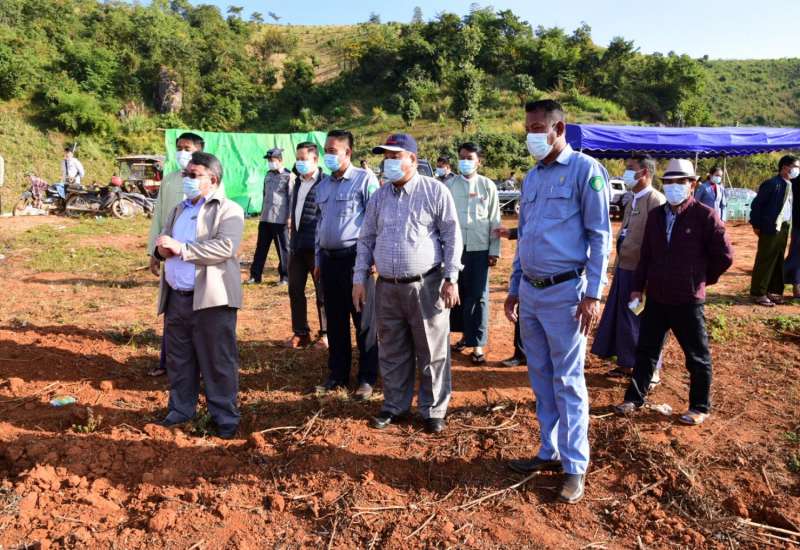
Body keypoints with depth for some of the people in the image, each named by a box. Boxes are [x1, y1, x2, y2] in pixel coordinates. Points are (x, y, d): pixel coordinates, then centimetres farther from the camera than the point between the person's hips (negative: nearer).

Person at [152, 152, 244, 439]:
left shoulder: (228, 210, -5)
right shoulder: (178, 210, 18)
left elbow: (225, 247, -20)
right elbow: (163, 243, 23)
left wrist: (181, 248, -21)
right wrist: (162, 250, -2)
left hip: (211, 299, -7)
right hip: (176, 297, 7)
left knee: (218, 362, 1)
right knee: (178, 359, 16)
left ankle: (225, 418, 14)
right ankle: (180, 410, 32)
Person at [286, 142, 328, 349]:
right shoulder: (297, 184, 14)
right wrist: (293, 240, 17)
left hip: (316, 246, -7)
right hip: (297, 245, 7)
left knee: (322, 291, 3)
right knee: (295, 290, 10)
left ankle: (325, 334, 14)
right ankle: (300, 333, 21)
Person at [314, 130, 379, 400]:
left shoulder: (364, 179, -5)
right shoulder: (323, 185, 14)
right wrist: (318, 260, 16)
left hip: (354, 257, -6)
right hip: (328, 259, 6)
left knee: (363, 321, 2)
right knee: (335, 320, 12)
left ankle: (367, 378, 13)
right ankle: (337, 374, 24)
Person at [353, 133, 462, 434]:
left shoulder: (435, 191, -3)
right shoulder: (379, 196, 11)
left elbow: (452, 236, -4)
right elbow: (366, 239, 15)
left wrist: (451, 279, -9)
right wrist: (359, 278, 9)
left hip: (426, 285, -4)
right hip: (387, 287, 5)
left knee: (432, 353, 4)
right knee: (392, 353, 13)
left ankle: (433, 410, 19)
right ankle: (395, 406, 28)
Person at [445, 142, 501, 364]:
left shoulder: (488, 186, 2)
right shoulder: (449, 185, 3)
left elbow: (495, 221, 3)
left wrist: (495, 251, -1)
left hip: (479, 249, -1)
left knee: (478, 296, 1)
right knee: (457, 293, 9)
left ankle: (477, 344, 7)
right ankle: (465, 335, 27)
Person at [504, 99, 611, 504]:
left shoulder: (585, 170, -7)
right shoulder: (531, 177, 13)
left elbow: (600, 235, -9)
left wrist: (593, 294, -14)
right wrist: (514, 288, 17)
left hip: (564, 292, -7)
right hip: (530, 292, 7)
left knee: (567, 381, 1)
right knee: (540, 377, 13)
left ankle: (575, 466, 14)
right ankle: (550, 452, 27)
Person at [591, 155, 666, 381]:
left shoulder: (655, 200, -15)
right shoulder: (633, 201, 15)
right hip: (625, 269, 9)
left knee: (642, 322, 3)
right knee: (622, 318, 15)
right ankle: (627, 364, 30)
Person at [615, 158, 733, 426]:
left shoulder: (705, 216, -10)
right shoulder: (655, 215, 6)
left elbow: (725, 255, -5)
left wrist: (702, 280, 3)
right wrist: (637, 287, 8)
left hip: (688, 301, -5)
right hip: (656, 298, 5)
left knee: (698, 357, 10)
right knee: (645, 351, 13)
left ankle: (700, 407, 25)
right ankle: (635, 399, 27)